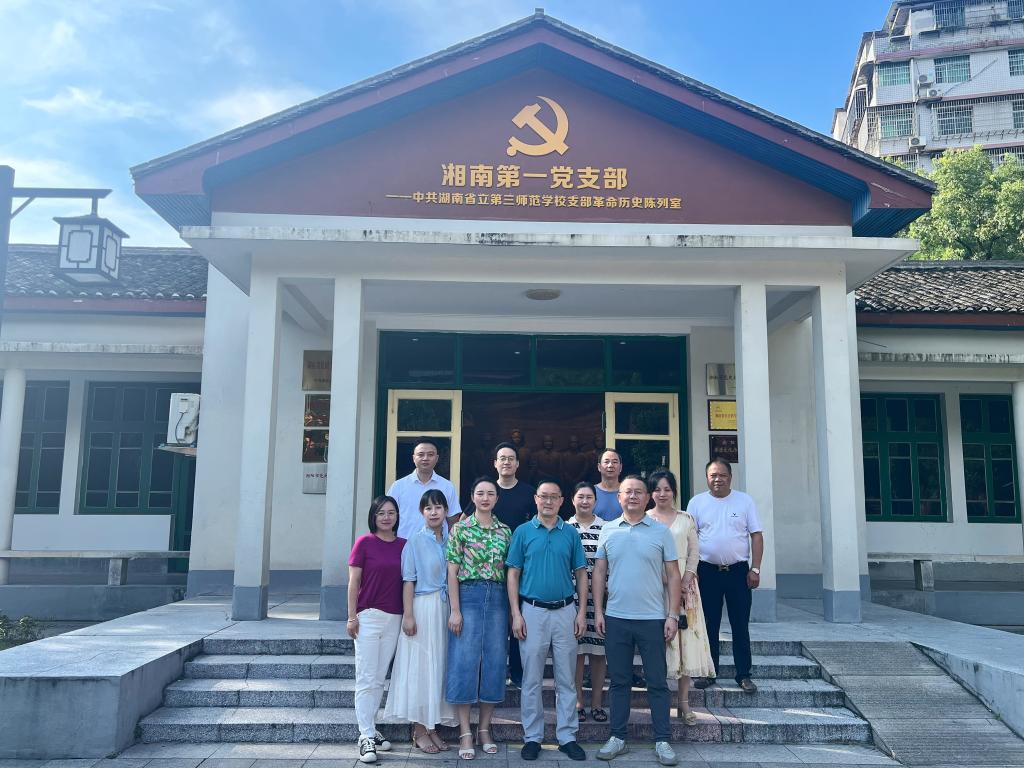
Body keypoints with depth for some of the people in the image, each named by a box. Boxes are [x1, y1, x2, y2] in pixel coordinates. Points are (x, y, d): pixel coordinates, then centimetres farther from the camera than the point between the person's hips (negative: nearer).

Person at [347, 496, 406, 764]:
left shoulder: (404, 545, 7)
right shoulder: (364, 543, -3)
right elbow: (353, 582, -3)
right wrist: (352, 617, -7)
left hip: (394, 619, 4)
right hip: (368, 617, -4)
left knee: (380, 679, 10)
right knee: (367, 679, -2)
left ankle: (368, 729, 20)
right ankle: (367, 737, 3)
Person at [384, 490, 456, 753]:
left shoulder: (450, 541, 9)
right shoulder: (415, 541, -5)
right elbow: (409, 580, -7)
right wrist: (408, 615, -13)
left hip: (445, 609, 5)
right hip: (423, 608, -5)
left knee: (440, 666, 9)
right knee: (420, 666, 1)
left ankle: (432, 727, 20)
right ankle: (419, 730, 11)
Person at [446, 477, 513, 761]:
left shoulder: (505, 531, 9)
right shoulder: (460, 529, 0)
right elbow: (452, 572, -3)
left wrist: (512, 608, 5)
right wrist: (455, 610, -9)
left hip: (498, 598, 3)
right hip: (468, 596, -3)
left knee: (494, 662, 6)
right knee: (464, 661, -2)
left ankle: (485, 729, 19)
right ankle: (465, 733, 7)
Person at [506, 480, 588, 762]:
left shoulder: (571, 533, 5)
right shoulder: (523, 532, 1)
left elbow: (581, 574, 7)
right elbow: (513, 574, 1)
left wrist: (581, 612, 0)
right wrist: (516, 614, -6)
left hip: (565, 611, 1)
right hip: (533, 611, -1)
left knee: (566, 679, 8)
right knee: (532, 680, 6)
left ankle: (567, 736, 18)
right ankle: (532, 737, 17)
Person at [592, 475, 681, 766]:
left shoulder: (661, 532, 0)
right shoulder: (608, 530, 5)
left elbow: (672, 575, 1)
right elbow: (599, 572, 8)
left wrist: (673, 615, -5)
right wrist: (598, 611, 2)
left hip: (652, 619, -2)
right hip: (616, 618, 2)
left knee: (657, 682, 5)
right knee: (619, 681, 11)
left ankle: (662, 741, 15)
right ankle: (617, 737, 21)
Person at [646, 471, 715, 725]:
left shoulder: (686, 519, 9)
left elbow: (694, 553, 5)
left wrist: (685, 582, -8)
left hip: (683, 585, 2)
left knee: (685, 639, -1)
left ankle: (684, 701, 7)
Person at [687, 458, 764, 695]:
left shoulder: (744, 501, 2)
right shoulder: (697, 502, 2)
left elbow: (756, 535, 1)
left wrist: (755, 569, -6)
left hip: (738, 571, 0)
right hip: (707, 571, 1)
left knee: (740, 626, 5)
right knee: (709, 625, 8)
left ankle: (744, 675, 14)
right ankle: (708, 672, 19)